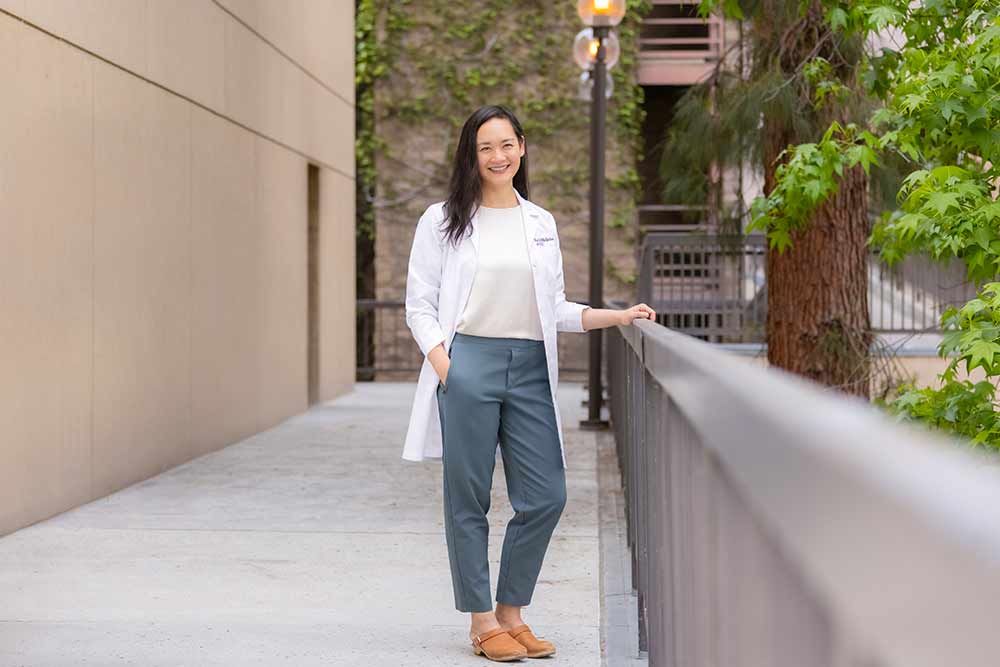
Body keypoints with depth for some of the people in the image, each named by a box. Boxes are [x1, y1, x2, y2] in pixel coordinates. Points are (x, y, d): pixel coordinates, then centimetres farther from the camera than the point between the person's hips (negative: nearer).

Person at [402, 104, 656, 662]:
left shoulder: (541, 224, 16)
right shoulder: (443, 220, 5)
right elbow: (420, 304, 3)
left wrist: (617, 316, 7)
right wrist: (441, 363, -12)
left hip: (531, 368, 4)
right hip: (468, 365, -4)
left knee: (547, 496, 0)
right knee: (469, 499, 0)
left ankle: (512, 613, 15)